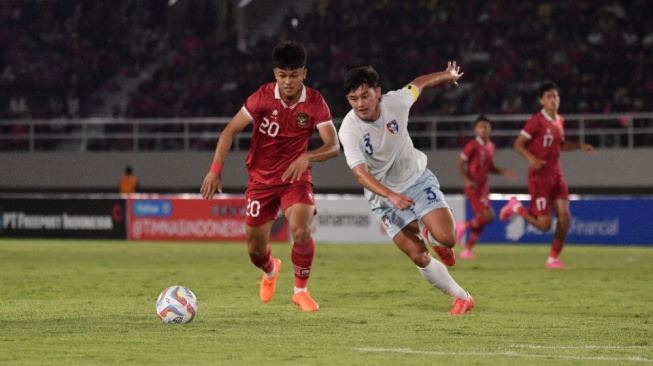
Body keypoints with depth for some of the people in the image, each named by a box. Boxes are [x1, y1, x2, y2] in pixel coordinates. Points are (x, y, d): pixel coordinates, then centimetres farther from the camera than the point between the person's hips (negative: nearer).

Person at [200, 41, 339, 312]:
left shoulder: (315, 102, -14)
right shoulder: (263, 97, -13)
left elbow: (334, 146, -20)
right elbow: (231, 130, -9)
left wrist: (307, 157, -39)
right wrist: (216, 169, -19)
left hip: (295, 178, -1)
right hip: (261, 180, 1)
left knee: (301, 232, -27)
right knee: (256, 249, 6)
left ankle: (301, 290, -3)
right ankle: (271, 271, 44)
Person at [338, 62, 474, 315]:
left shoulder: (396, 102, -17)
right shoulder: (349, 130, -25)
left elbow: (418, 84, 6)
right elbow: (360, 173, -35)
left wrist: (447, 75, 24)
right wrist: (391, 196, -50)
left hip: (418, 180, 2)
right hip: (384, 197, -2)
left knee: (446, 238, -18)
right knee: (419, 257, -11)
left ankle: (430, 236, 20)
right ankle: (461, 298, 10)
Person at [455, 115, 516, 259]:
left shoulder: (491, 147, 11)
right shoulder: (472, 146, -13)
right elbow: (459, 165, -11)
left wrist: (504, 172, 7)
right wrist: (467, 180, -24)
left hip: (483, 187, 8)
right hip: (474, 187, -8)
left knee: (481, 221, 8)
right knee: (488, 216, -18)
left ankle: (467, 250, 16)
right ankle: (464, 226, 3)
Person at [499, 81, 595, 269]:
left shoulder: (559, 121, 10)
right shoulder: (537, 121, -13)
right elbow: (518, 144, -13)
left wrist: (579, 146, 11)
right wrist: (531, 158, -29)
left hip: (556, 175, 7)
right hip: (539, 176, -7)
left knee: (564, 216, -6)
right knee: (544, 224, -7)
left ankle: (553, 258, 6)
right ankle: (516, 207, 20)